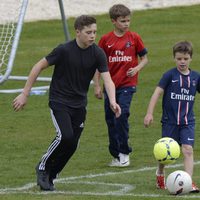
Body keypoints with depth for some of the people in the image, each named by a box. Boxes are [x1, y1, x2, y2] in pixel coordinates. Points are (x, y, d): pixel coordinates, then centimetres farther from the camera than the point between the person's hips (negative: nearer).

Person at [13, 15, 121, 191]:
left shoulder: (97, 53, -7)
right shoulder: (64, 50, -17)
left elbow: (107, 79, -15)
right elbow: (39, 66, -9)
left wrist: (112, 101, -34)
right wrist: (25, 94, -8)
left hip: (79, 104, 4)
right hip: (59, 101, -4)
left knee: (72, 145, 0)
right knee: (65, 136, -22)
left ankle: (49, 177, 19)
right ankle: (43, 167, 0)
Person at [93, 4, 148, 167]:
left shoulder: (134, 38, -1)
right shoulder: (106, 40, 1)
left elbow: (144, 58, 8)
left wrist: (137, 68, -12)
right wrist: (97, 86, 3)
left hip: (127, 84, -3)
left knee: (122, 114, -20)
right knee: (110, 119, 7)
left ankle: (124, 153, -10)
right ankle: (116, 155, 21)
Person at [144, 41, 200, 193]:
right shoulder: (170, 75, -8)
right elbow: (157, 93, -10)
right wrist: (149, 113, -16)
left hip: (188, 121, 2)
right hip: (170, 121, -2)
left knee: (188, 150, -13)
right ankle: (160, 174, 37)